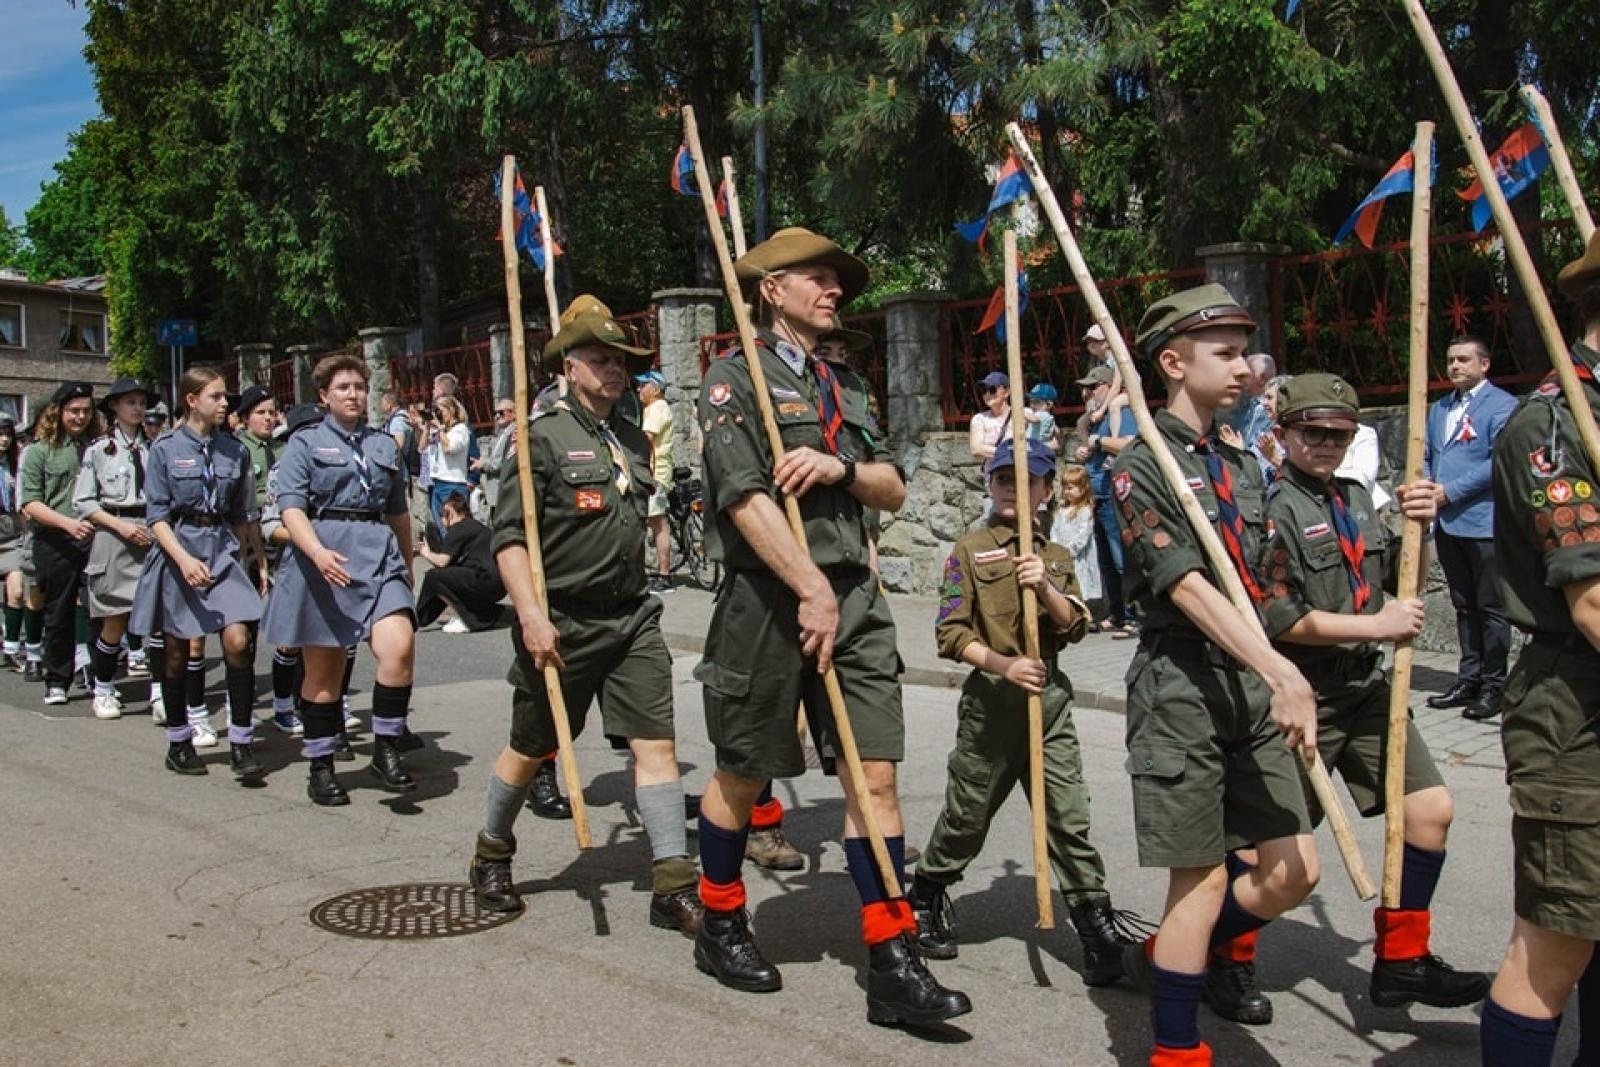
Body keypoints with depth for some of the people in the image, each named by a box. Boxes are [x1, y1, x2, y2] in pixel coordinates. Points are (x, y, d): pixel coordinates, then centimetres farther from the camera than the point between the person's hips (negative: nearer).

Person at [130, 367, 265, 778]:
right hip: (176, 549, -2)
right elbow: (156, 514, -6)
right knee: (177, 651, 7)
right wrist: (184, 559, -19)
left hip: (223, 549, 2)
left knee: (238, 641, -13)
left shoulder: (235, 450, 6)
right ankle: (178, 742, 23)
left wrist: (246, 560, 13)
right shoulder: (165, 448, -2)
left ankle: (241, 742, -5)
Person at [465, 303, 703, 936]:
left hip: (633, 618, 5)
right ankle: (491, 856, 35)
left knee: (656, 743, -4)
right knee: (530, 749, 11)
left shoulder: (633, 441, 13)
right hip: (561, 623, -5)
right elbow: (509, 536, -13)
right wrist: (531, 615, -22)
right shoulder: (543, 438, -8)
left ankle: (674, 884, 0)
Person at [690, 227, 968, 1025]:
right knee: (743, 776, 8)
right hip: (767, 599, -5)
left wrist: (841, 466, -7)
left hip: (855, 598, 6)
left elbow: (893, 491, 14)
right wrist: (813, 591, -18)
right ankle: (721, 929, 30)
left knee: (875, 774, 0)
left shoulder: (845, 385, 18)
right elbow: (746, 497, -14)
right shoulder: (734, 376, -2)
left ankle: (892, 964, 5)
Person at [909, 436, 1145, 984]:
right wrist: (1004, 664, -20)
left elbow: (1075, 626, 0)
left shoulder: (1055, 557, 12)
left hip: (1049, 697, 3)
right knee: (967, 814, 9)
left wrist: (1044, 586, -17)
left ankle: (1098, 928, 7)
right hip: (991, 698, -3)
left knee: (1070, 818, 0)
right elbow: (952, 633, -7)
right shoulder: (969, 551, 0)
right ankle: (926, 902, 31)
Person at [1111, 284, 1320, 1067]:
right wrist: (1280, 671, -26)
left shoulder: (1243, 466, 15)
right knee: (1201, 882, -1)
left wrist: (1274, 678, 12)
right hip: (1181, 686, -7)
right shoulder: (1140, 467, -8)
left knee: (1293, 870, 6)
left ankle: (1163, 958, 28)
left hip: (1253, 683, 7)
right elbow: (1187, 588, -19)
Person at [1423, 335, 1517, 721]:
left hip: (1484, 521, -7)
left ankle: (1494, 686, 7)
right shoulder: (1438, 408, 18)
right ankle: (1469, 679, 21)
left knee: (1490, 608, 0)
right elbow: (1426, 457, 19)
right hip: (1447, 523, 7)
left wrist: (1450, 491, -16)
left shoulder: (1501, 405, -6)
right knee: (1464, 606, 14)